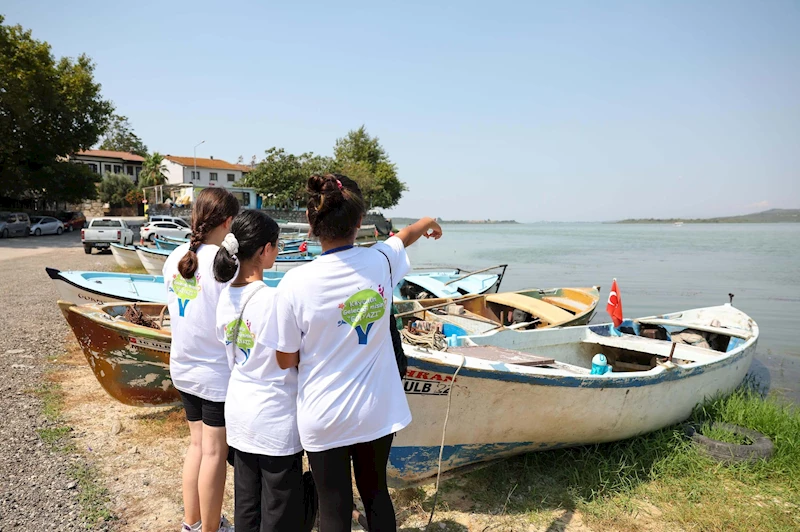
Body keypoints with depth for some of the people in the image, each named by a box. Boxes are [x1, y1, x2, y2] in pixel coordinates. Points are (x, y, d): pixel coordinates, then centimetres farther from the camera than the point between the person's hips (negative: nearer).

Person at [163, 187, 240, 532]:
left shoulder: (174, 258, 1)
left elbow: (175, 309, 11)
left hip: (183, 366, 7)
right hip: (216, 371, -7)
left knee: (197, 443, 20)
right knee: (215, 452, 8)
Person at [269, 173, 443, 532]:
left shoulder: (296, 284, -21)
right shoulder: (380, 261, -11)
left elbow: (286, 360, -10)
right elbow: (403, 238, 14)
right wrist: (426, 223, 36)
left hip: (324, 420, -3)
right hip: (377, 411, 3)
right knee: (376, 494, 25)